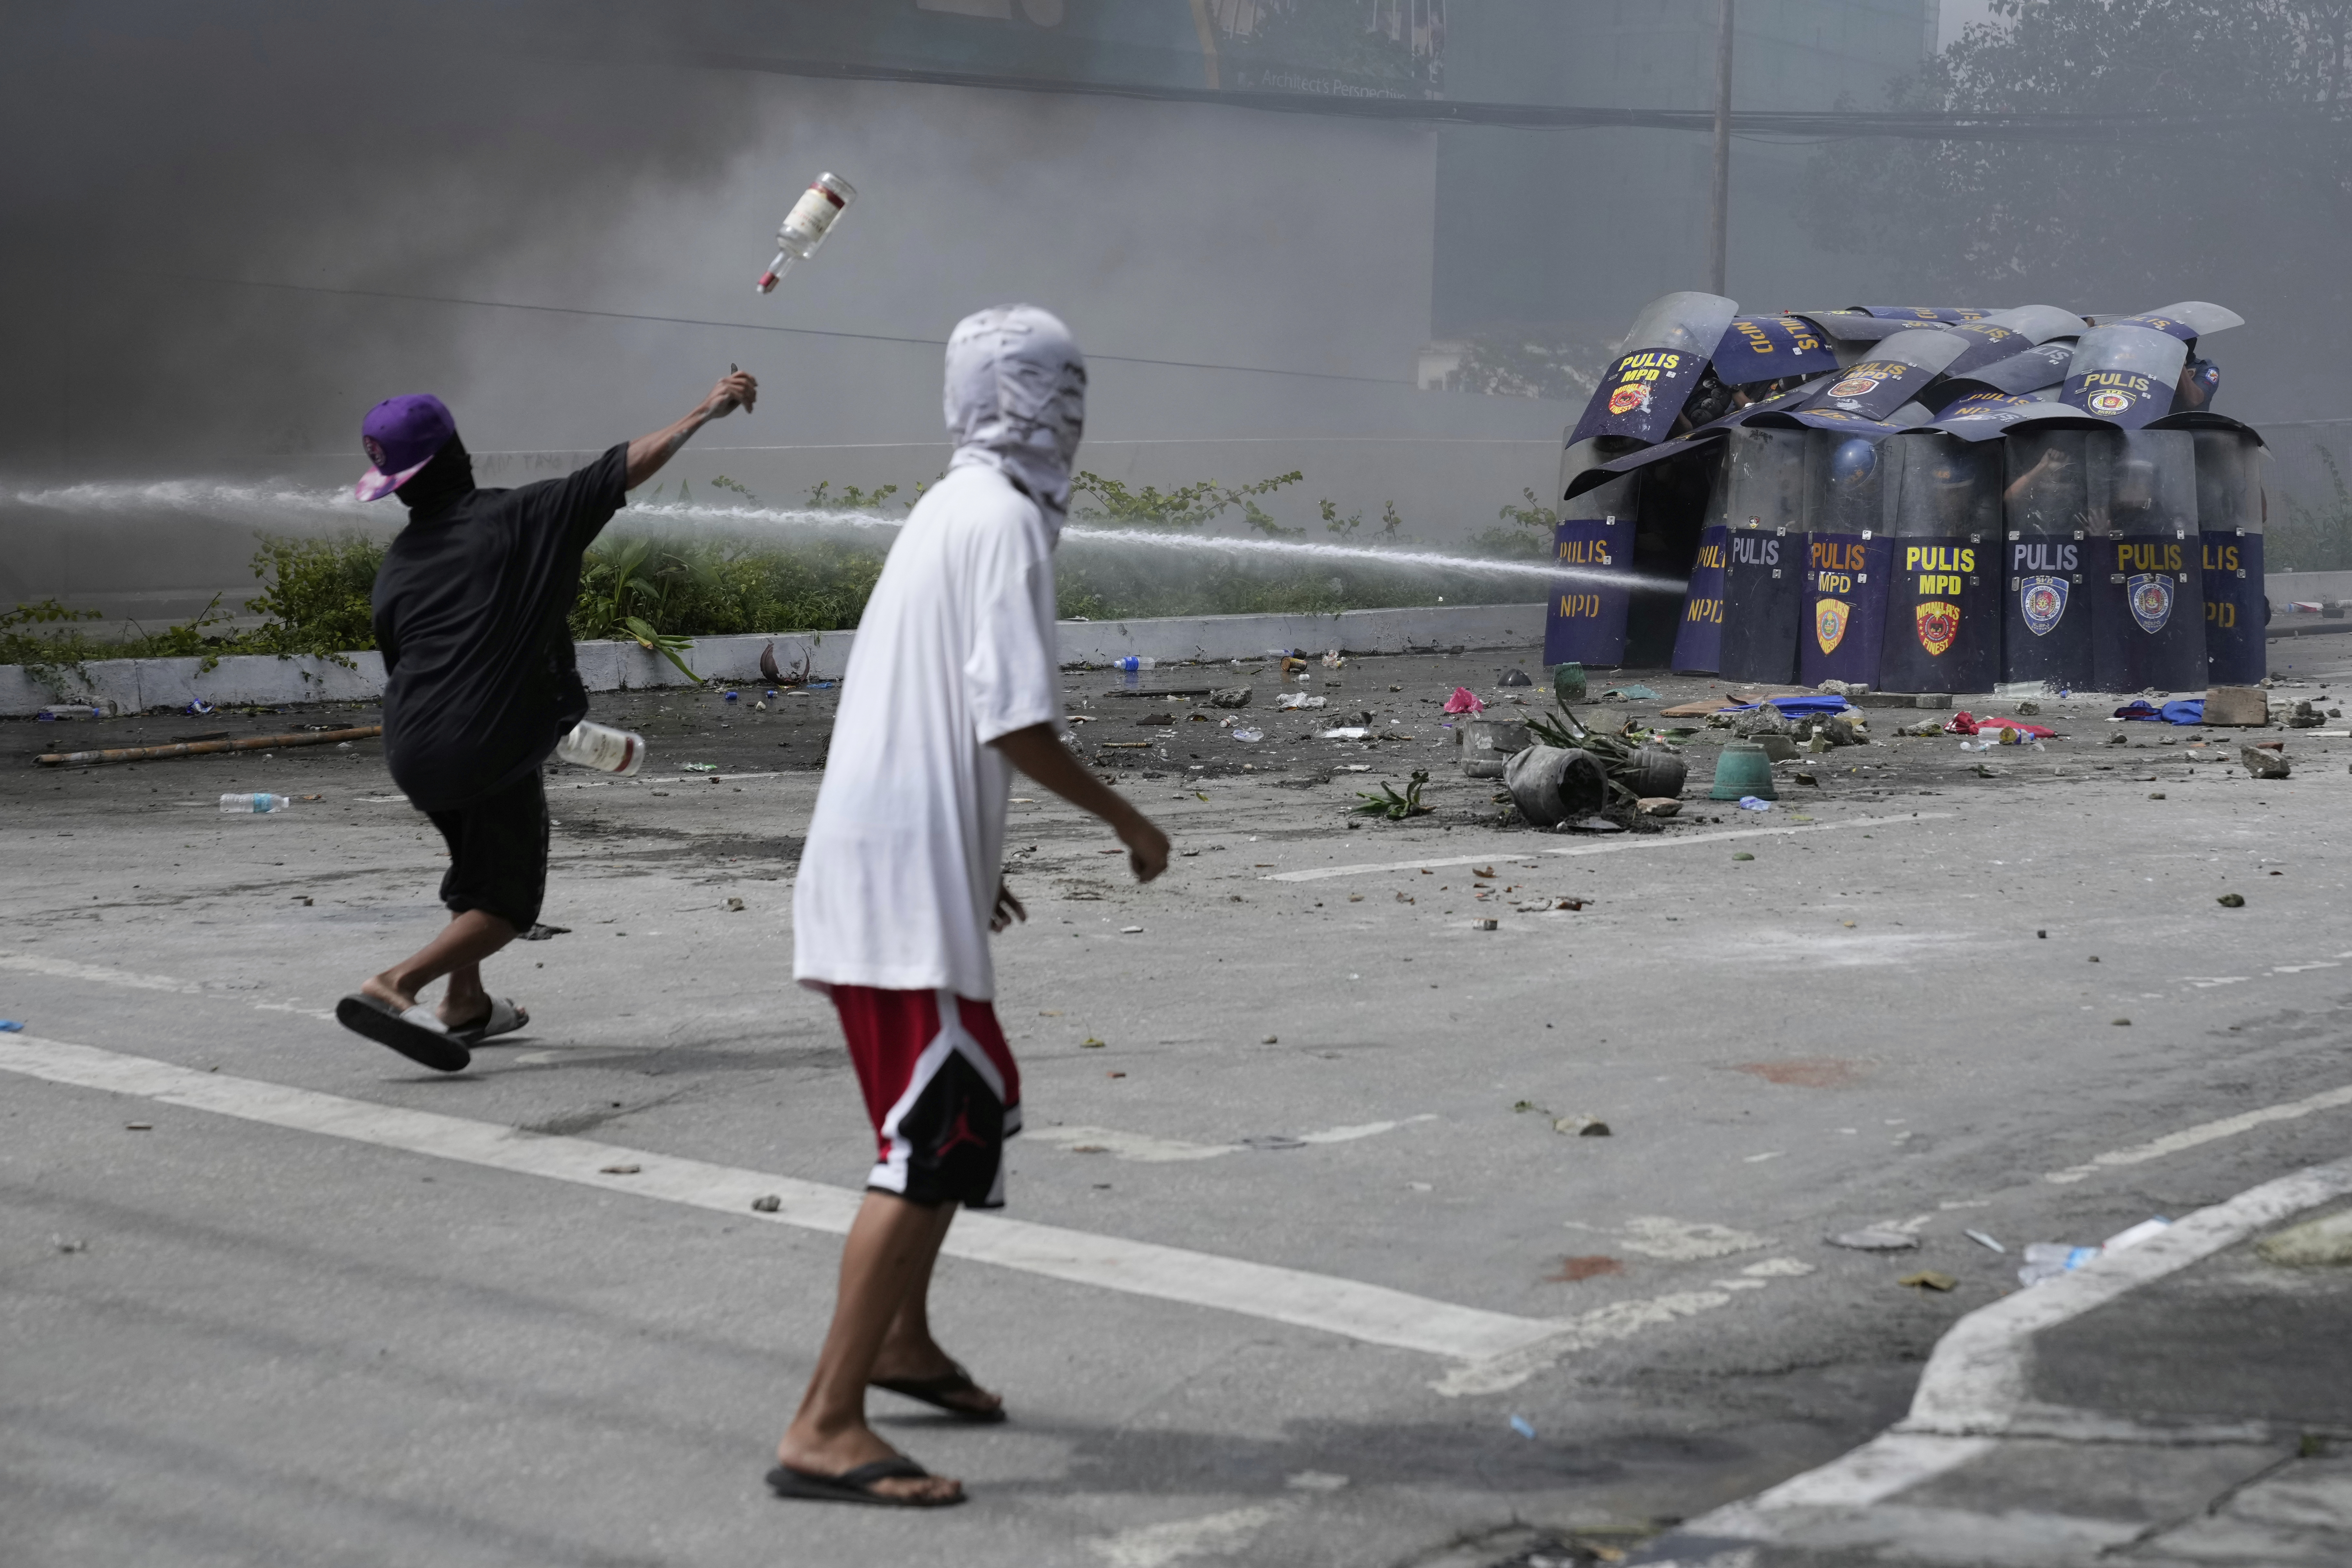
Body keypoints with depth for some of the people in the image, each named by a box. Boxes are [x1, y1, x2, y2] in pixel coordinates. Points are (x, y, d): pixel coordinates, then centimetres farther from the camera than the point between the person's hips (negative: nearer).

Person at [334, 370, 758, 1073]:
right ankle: (396, 986, -15)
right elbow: (626, 468, -7)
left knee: (479, 866, 30)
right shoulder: (518, 516, -5)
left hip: (412, 751, 6)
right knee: (506, 904, 4)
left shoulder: (397, 566, 10)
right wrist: (707, 411, 0)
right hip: (491, 752, -6)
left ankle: (464, 1003, 35)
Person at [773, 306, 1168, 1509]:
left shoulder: (947, 510, 17)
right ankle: (826, 1427, -13)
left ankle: (903, 1339, 38)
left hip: (880, 859, 10)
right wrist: (1127, 822, -6)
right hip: (909, 878, -10)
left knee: (976, 1101, 23)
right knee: (939, 1136, -10)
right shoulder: (1007, 518, -12)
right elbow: (1015, 723, -19)